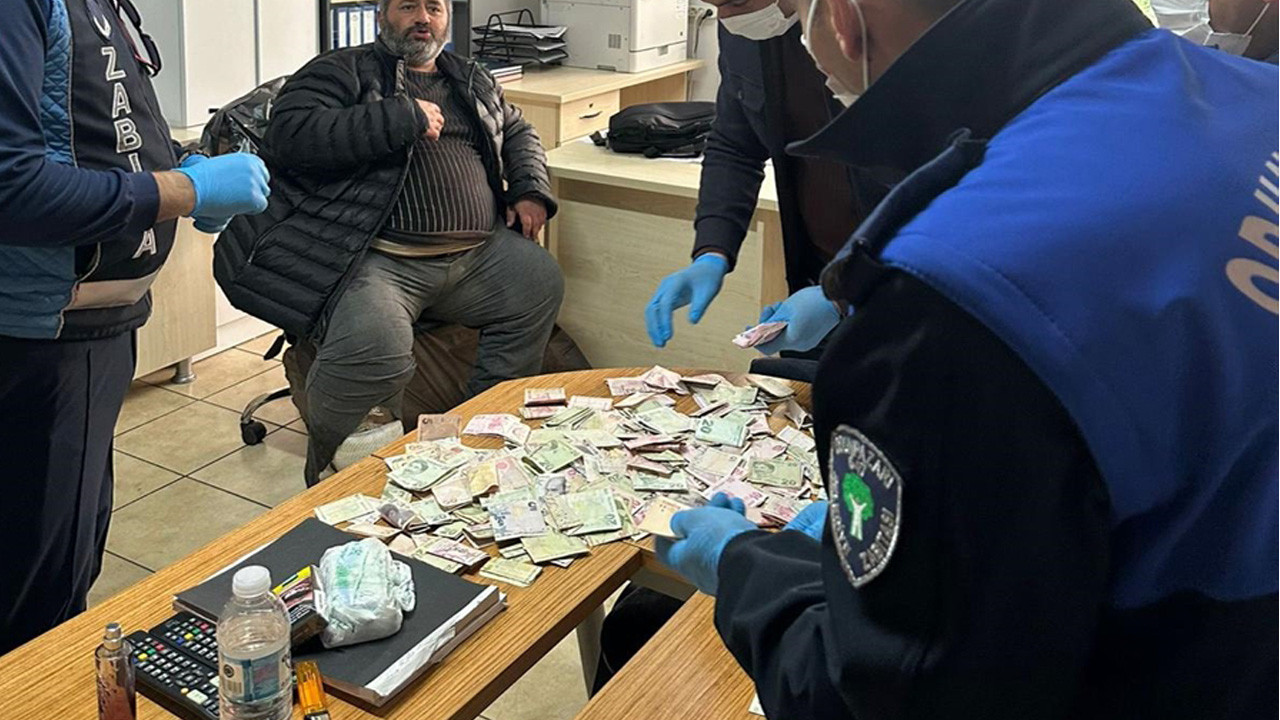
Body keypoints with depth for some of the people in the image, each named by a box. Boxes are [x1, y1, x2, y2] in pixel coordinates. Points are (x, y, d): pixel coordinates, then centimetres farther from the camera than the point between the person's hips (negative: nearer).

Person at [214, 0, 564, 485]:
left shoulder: (474, 81, 28)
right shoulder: (341, 72, 9)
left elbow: (518, 132, 40)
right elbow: (291, 133, -7)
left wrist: (530, 191, 17)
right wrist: (403, 118, -9)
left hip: (477, 253, 6)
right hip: (377, 258, -6)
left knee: (541, 282, -19)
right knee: (375, 348, -34)